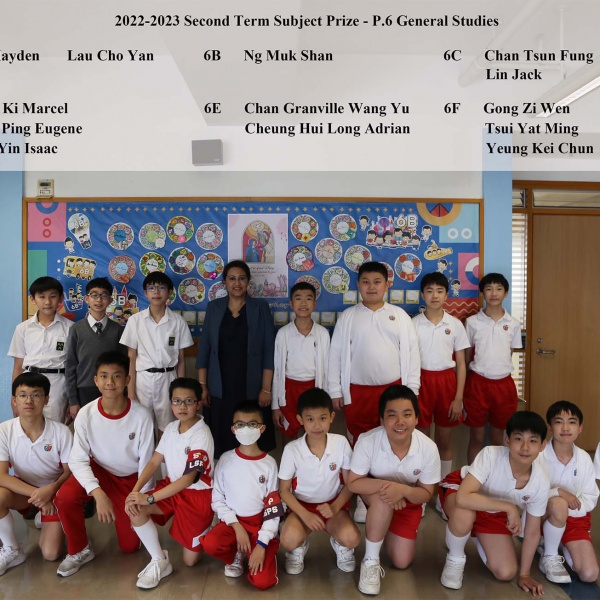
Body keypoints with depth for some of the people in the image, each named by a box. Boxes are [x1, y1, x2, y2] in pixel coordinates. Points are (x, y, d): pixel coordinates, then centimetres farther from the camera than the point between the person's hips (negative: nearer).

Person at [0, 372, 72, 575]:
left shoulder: (61, 432, -23)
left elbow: (70, 471, -12)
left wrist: (50, 490, -31)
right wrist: (35, 493, -32)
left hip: (54, 491, -1)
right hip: (23, 489, 2)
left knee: (51, 554, -12)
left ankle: (45, 521, 23)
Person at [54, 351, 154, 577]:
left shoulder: (141, 415, -25)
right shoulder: (86, 414, -21)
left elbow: (146, 463, -15)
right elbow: (78, 460, -19)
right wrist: (98, 493, -33)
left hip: (131, 478, -1)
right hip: (99, 470, 1)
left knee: (130, 545, 0)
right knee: (65, 497, -30)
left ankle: (123, 515, 34)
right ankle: (80, 550, -3)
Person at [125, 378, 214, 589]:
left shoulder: (201, 435, -25)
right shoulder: (171, 427, -2)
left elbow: (189, 478, -28)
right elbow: (154, 462, -2)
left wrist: (149, 498, -29)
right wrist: (135, 490, -18)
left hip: (197, 494, -6)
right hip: (172, 487, 6)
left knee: (190, 560, 1)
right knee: (135, 509, -21)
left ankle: (205, 529, 33)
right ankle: (160, 561, -2)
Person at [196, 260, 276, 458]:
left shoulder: (261, 308, -1)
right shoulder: (214, 308, 4)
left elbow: (269, 351, -3)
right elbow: (204, 349, 5)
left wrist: (266, 388, -7)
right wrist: (202, 386, 1)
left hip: (251, 388, -1)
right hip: (219, 388, 2)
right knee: (221, 444, 7)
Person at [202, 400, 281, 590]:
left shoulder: (269, 463, -7)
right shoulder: (226, 459, -5)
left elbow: (273, 508, -7)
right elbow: (217, 499, -2)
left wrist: (262, 544, -14)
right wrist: (237, 527, -13)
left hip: (260, 523, -1)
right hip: (233, 521, 2)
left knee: (263, 581, -19)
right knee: (210, 544, -30)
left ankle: (262, 551, 14)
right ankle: (235, 556, 4)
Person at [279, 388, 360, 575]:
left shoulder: (341, 443, -15)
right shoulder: (292, 449, -17)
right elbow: (284, 490, -7)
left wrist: (335, 507, -20)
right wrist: (305, 515, -19)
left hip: (333, 505, 1)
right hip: (302, 506, -1)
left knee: (351, 538, -27)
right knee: (289, 539, -30)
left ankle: (340, 545, 12)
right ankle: (299, 547, 8)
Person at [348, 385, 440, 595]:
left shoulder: (428, 448, -28)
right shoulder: (367, 441, -33)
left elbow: (426, 494, -15)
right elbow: (353, 483, -22)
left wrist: (403, 490, -36)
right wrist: (384, 484, -39)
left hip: (408, 500, 2)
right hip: (375, 494, -2)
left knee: (401, 562, -1)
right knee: (383, 497, -37)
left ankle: (387, 532, 33)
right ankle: (370, 560, -14)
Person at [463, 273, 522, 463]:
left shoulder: (513, 324, 3)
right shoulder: (472, 322, -2)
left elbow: (510, 354, 12)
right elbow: (466, 357, 4)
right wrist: (464, 388, 5)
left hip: (504, 385, 2)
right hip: (477, 383, -1)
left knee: (497, 438, 14)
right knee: (476, 437, 7)